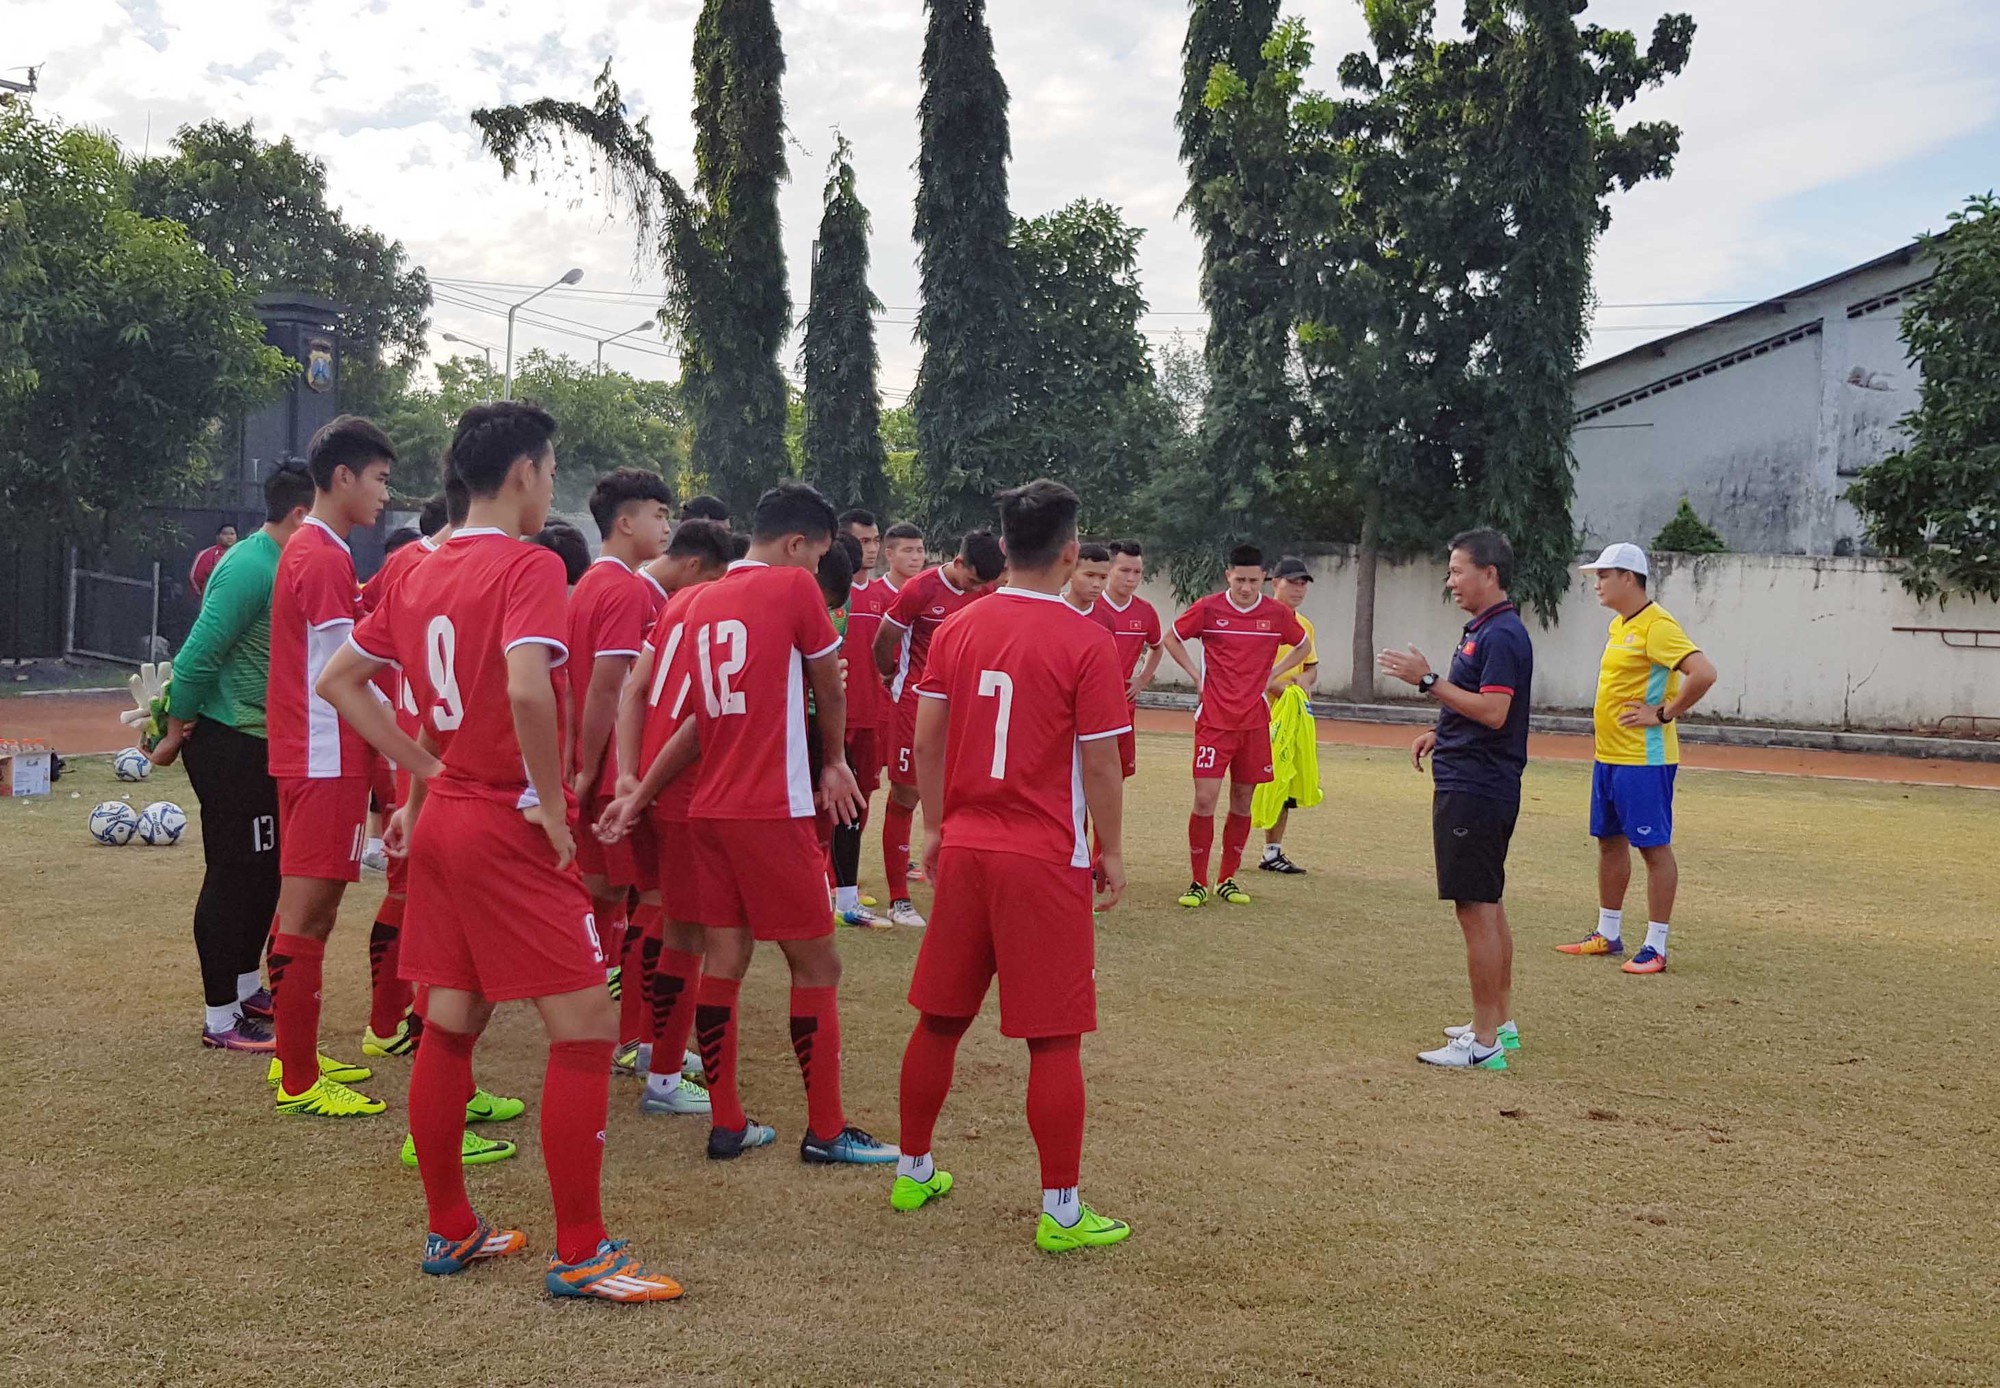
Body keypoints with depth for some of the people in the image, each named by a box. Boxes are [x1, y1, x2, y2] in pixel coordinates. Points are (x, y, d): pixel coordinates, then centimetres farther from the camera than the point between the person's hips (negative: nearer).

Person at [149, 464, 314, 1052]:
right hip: (229, 744, -9)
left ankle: (245, 989, 31)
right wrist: (176, 733, -15)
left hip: (262, 743, 9)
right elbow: (198, 654, -22)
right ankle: (220, 1019, 6)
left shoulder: (278, 564, 10)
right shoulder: (251, 567, -20)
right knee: (233, 877, -3)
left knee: (265, 871, 17)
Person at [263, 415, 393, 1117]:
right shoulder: (326, 558, -15)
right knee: (308, 915, -5)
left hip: (311, 760, 10)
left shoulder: (307, 551, 16)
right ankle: (299, 1081, 1)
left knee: (304, 911, 16)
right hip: (328, 762, -10)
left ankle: (295, 1057, 27)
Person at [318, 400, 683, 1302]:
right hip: (510, 828, -9)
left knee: (449, 1025, 14)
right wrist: (554, 806, -18)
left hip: (442, 820, 9)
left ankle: (449, 1231, 24)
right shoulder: (529, 566, -14)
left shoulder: (420, 576, 10)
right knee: (586, 1026, -2)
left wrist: (424, 772, 13)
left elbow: (339, 680, 15)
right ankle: (580, 1254, 1)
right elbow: (527, 688, -30)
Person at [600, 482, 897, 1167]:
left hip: (709, 810, 7)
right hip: (773, 813, -7)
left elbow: (700, 718, 13)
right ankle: (825, 1131, 7)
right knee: (816, 964, 2)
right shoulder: (794, 587, -7)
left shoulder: (702, 601, 13)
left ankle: (726, 1123, 15)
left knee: (723, 961, 11)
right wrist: (836, 763, 20)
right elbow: (830, 692, 3)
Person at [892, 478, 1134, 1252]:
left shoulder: (957, 630, 3)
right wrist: (1112, 852, 3)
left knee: (940, 1018, 16)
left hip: (964, 848, 5)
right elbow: (1100, 764, -9)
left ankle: (913, 1171, 29)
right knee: (1053, 1039, 2)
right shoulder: (1084, 643, -11)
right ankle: (1061, 1213, 8)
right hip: (1045, 861, -5)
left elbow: (926, 741, 7)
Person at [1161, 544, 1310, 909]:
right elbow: (1172, 638, 10)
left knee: (1243, 800, 7)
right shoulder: (1208, 609, -5)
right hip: (1214, 721, -3)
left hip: (1255, 722, 3)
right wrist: (1197, 675, 0)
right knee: (1205, 800, -9)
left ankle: (1227, 879, 19)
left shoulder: (1278, 614, 1)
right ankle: (1198, 882, 2)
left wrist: (1271, 674, 7)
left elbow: (1303, 647, 20)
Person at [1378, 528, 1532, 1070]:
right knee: (1488, 908, 16)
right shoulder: (1483, 630, 16)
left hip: (1474, 792, -11)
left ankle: (1485, 1043, -5)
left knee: (1477, 911, -8)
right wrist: (1441, 732, 15)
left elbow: (1494, 712, -25)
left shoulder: (1502, 634, -16)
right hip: (1475, 786, 11)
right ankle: (1500, 1023, 25)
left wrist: (1428, 681, -23)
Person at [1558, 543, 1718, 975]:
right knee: (1609, 842, 16)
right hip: (1608, 756, 10)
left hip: (1643, 760, -10)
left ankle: (1656, 948, 2)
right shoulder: (1618, 626, 13)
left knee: (1654, 847, -3)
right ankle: (1608, 934, 27)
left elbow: (1704, 673, -26)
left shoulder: (1656, 626, -16)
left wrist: (1664, 714, -19)